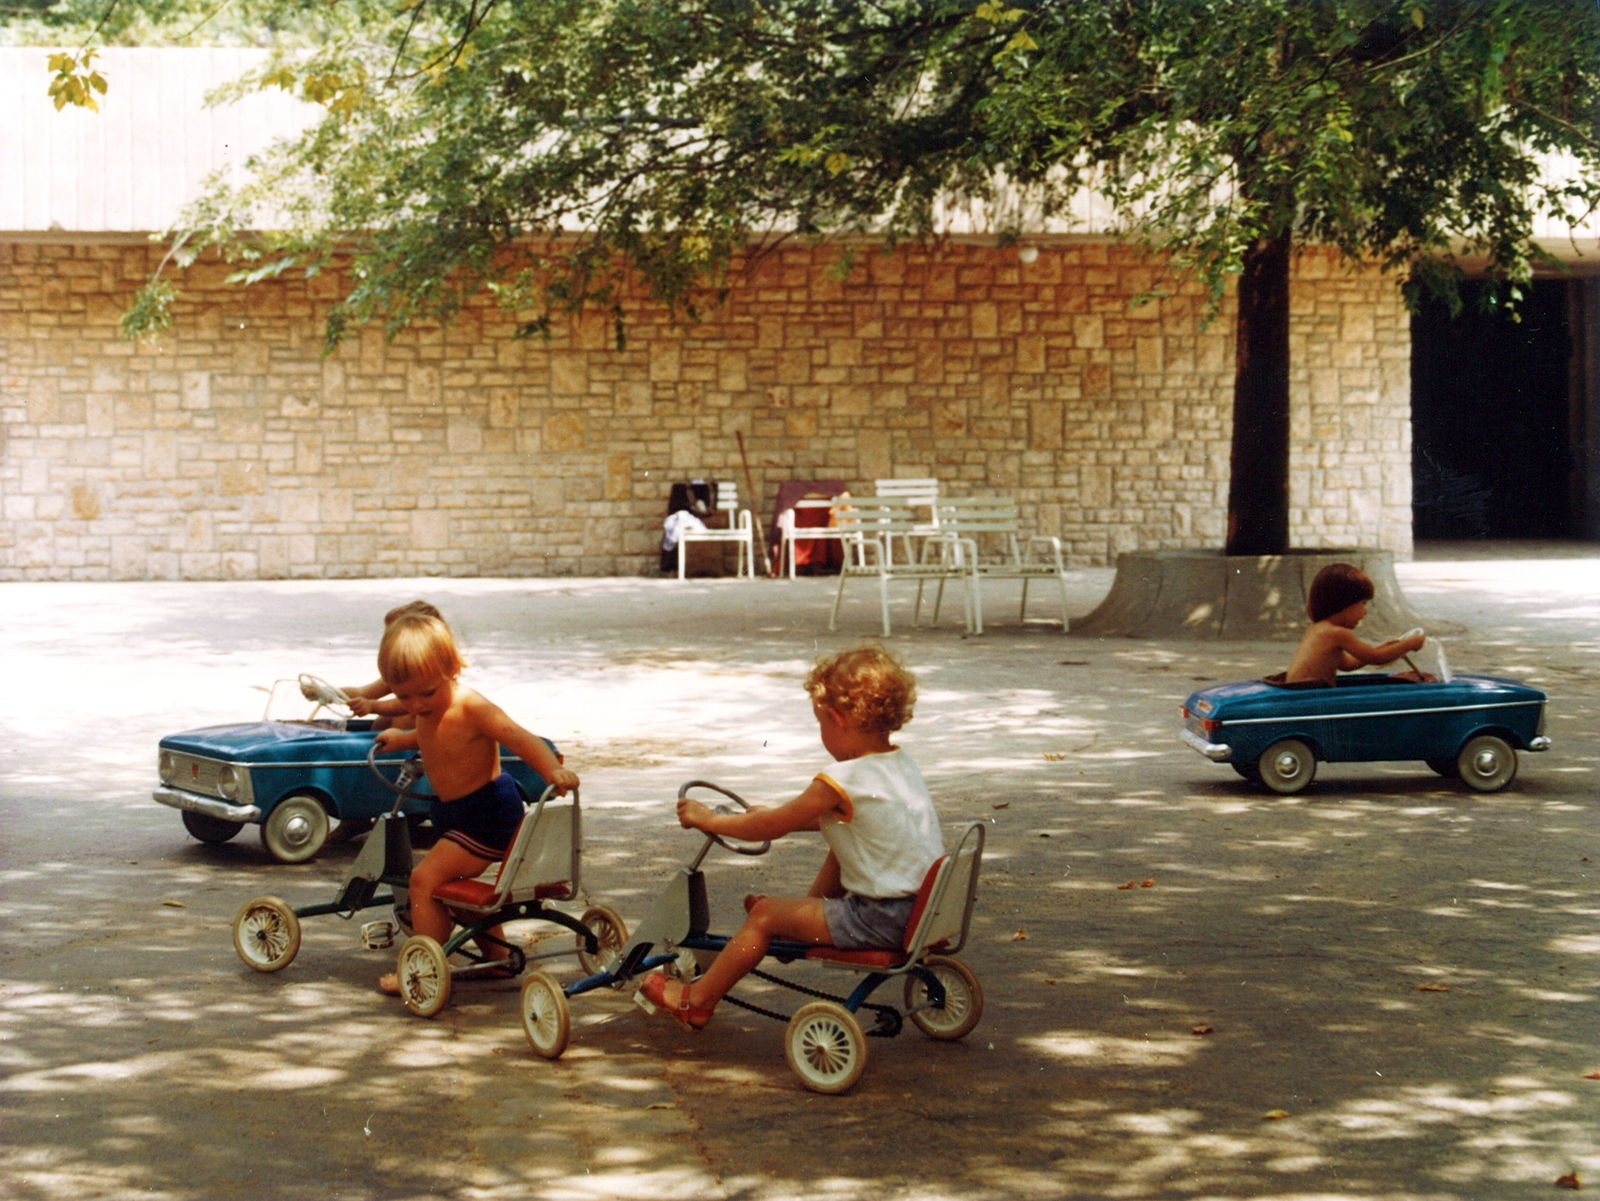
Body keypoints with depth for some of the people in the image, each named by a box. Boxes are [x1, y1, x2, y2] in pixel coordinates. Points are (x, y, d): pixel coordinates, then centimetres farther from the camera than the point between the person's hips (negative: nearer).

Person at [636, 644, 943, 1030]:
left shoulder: (840, 782, -18)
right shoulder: (902, 764, 9)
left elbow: (771, 827, -9)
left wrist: (708, 819, 5)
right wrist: (773, 816, 29)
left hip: (881, 920, -9)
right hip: (922, 907, 9)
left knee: (764, 914, 2)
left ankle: (696, 1001, 14)